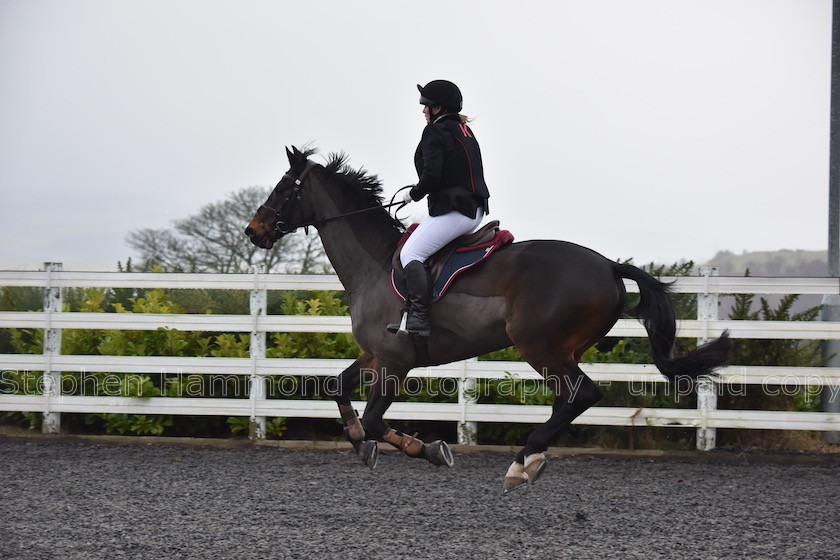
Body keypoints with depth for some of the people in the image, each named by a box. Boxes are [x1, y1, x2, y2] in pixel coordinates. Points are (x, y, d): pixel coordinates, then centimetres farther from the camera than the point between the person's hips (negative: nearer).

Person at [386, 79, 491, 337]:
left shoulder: (435, 132, -10)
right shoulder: (465, 130, 18)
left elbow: (431, 175, -20)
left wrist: (414, 194, -2)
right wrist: (421, 190, 21)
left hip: (451, 210, -10)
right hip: (474, 210, 10)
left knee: (410, 254, -10)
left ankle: (419, 317, -22)